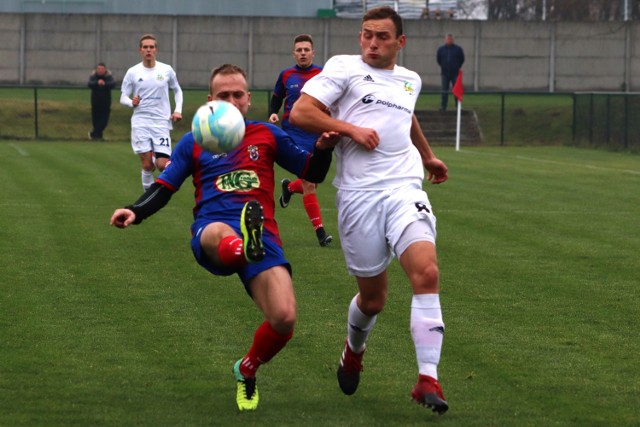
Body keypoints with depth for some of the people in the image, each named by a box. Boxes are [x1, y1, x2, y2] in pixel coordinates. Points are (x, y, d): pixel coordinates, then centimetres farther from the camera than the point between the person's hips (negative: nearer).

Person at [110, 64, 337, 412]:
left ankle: (246, 372, 12)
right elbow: (163, 188, 14)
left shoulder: (268, 135, 20)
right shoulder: (194, 142, 18)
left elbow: (312, 172, 23)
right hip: (211, 230, -1)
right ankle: (241, 245, -81)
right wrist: (135, 212, -6)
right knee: (224, 235, -43)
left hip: (263, 235, 1)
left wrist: (323, 149, 1)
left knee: (284, 320, -18)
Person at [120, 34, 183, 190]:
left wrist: (178, 110, 4)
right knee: (147, 165, -4)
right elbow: (123, 97, 6)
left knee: (162, 165, -12)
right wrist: (131, 102, -16)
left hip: (161, 123, 0)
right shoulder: (132, 72, 1)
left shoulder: (167, 70, 3)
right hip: (140, 123, 0)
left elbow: (177, 90, 18)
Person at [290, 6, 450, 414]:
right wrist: (352, 129, -10)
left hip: (404, 189, 3)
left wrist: (428, 156, 51)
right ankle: (354, 350, 40)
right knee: (373, 296, 5)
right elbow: (300, 112, -5)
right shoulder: (344, 68, 4)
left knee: (427, 273, -20)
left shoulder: (410, 81, 19)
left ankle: (428, 380, -21)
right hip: (359, 194, -3)